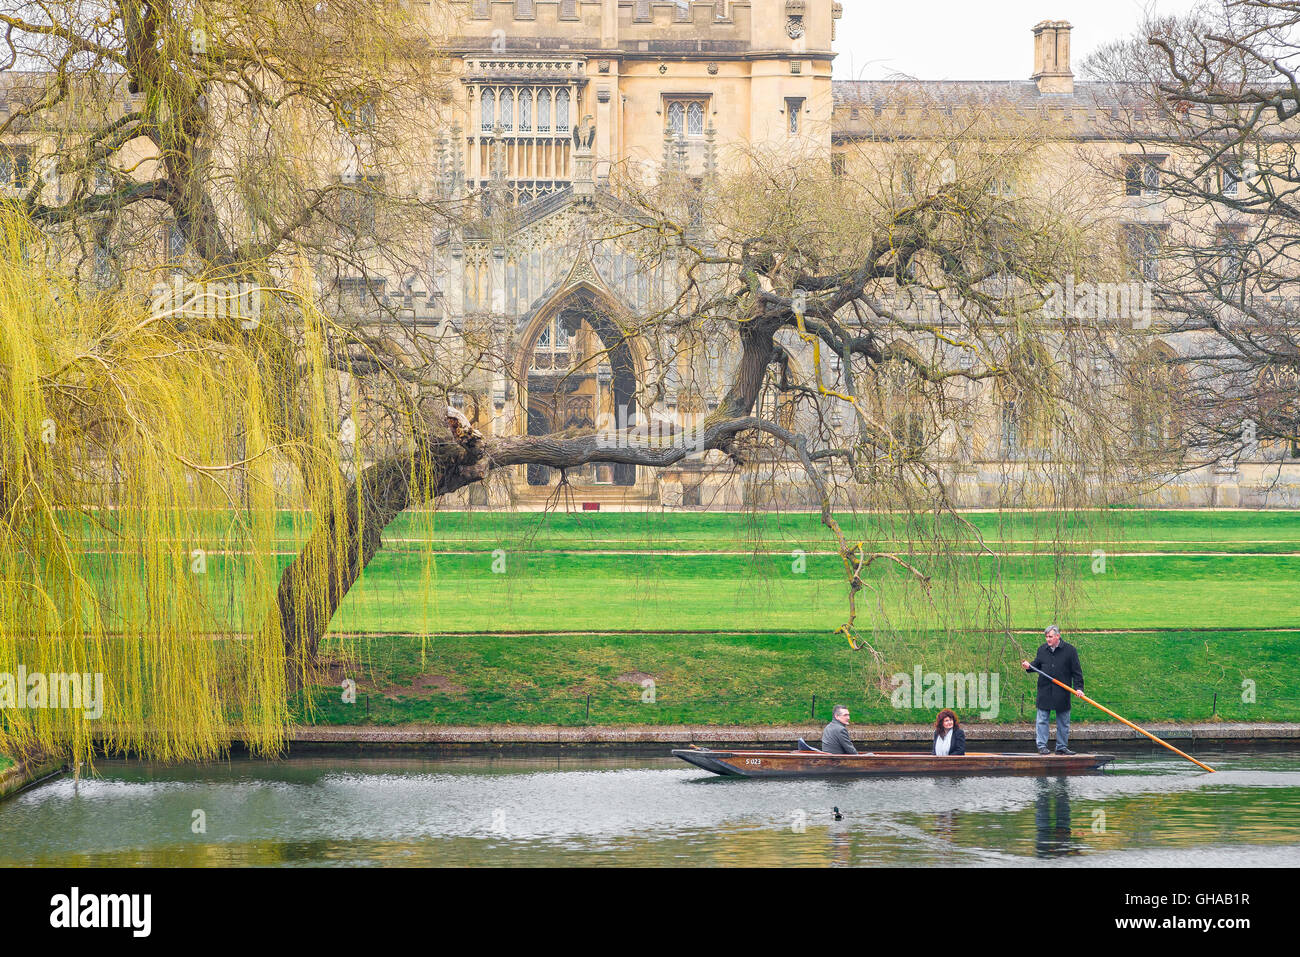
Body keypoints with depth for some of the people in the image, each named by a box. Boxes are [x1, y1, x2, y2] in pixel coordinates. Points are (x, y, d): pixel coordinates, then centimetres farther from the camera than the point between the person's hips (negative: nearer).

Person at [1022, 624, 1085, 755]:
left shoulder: (1069, 650, -2)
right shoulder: (1042, 650, 7)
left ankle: (1062, 746, 14)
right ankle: (1042, 746, 4)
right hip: (1044, 691, 1)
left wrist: (1078, 688, -7)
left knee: (1063, 722, 6)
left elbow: (1076, 671, 0)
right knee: (1042, 720, -1)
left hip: (1062, 692, -1)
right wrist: (1029, 666, -6)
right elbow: (1037, 665, 17)